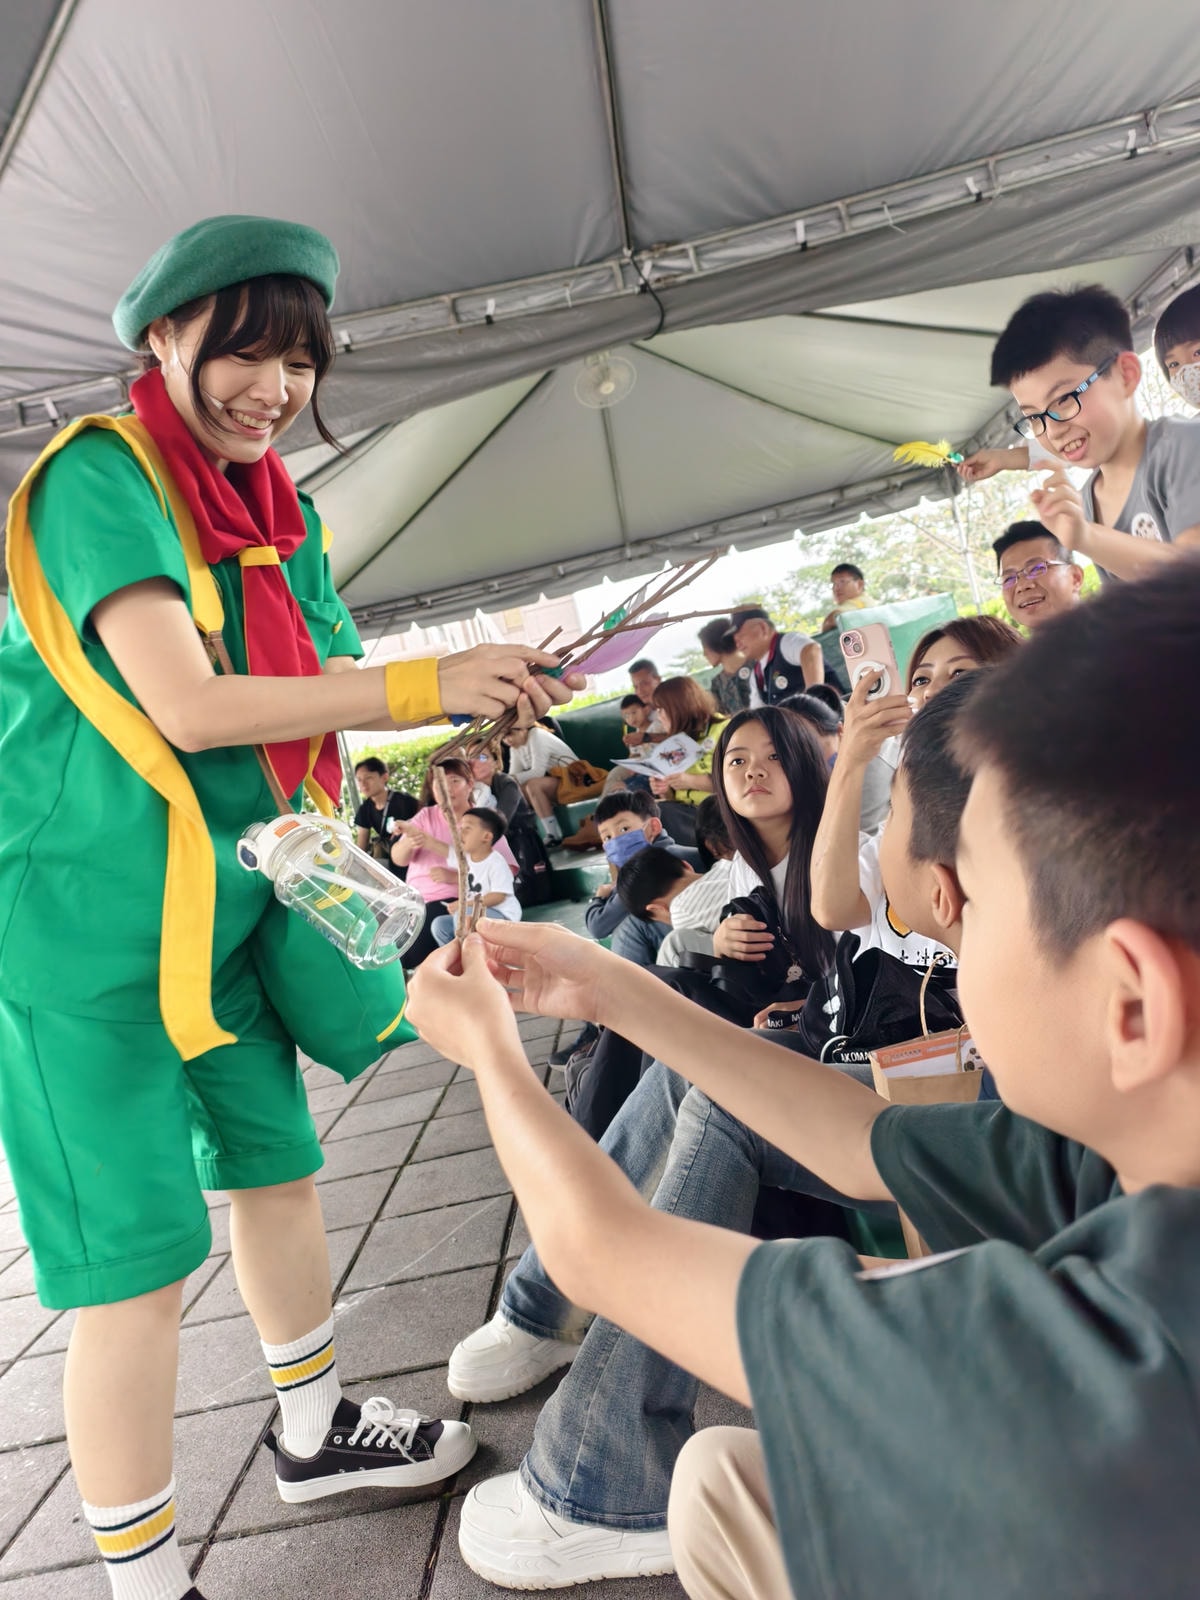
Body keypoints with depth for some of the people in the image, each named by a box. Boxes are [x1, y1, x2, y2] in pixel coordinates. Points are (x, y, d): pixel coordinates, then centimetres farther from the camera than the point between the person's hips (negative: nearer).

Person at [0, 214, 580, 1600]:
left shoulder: (279, 511, 11)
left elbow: (329, 684, 7)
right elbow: (188, 705, -24)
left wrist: (487, 687, -9)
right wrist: (425, 683, -23)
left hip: (224, 897, 8)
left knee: (278, 1166, 19)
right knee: (139, 1255, -2)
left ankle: (314, 1433, 42)